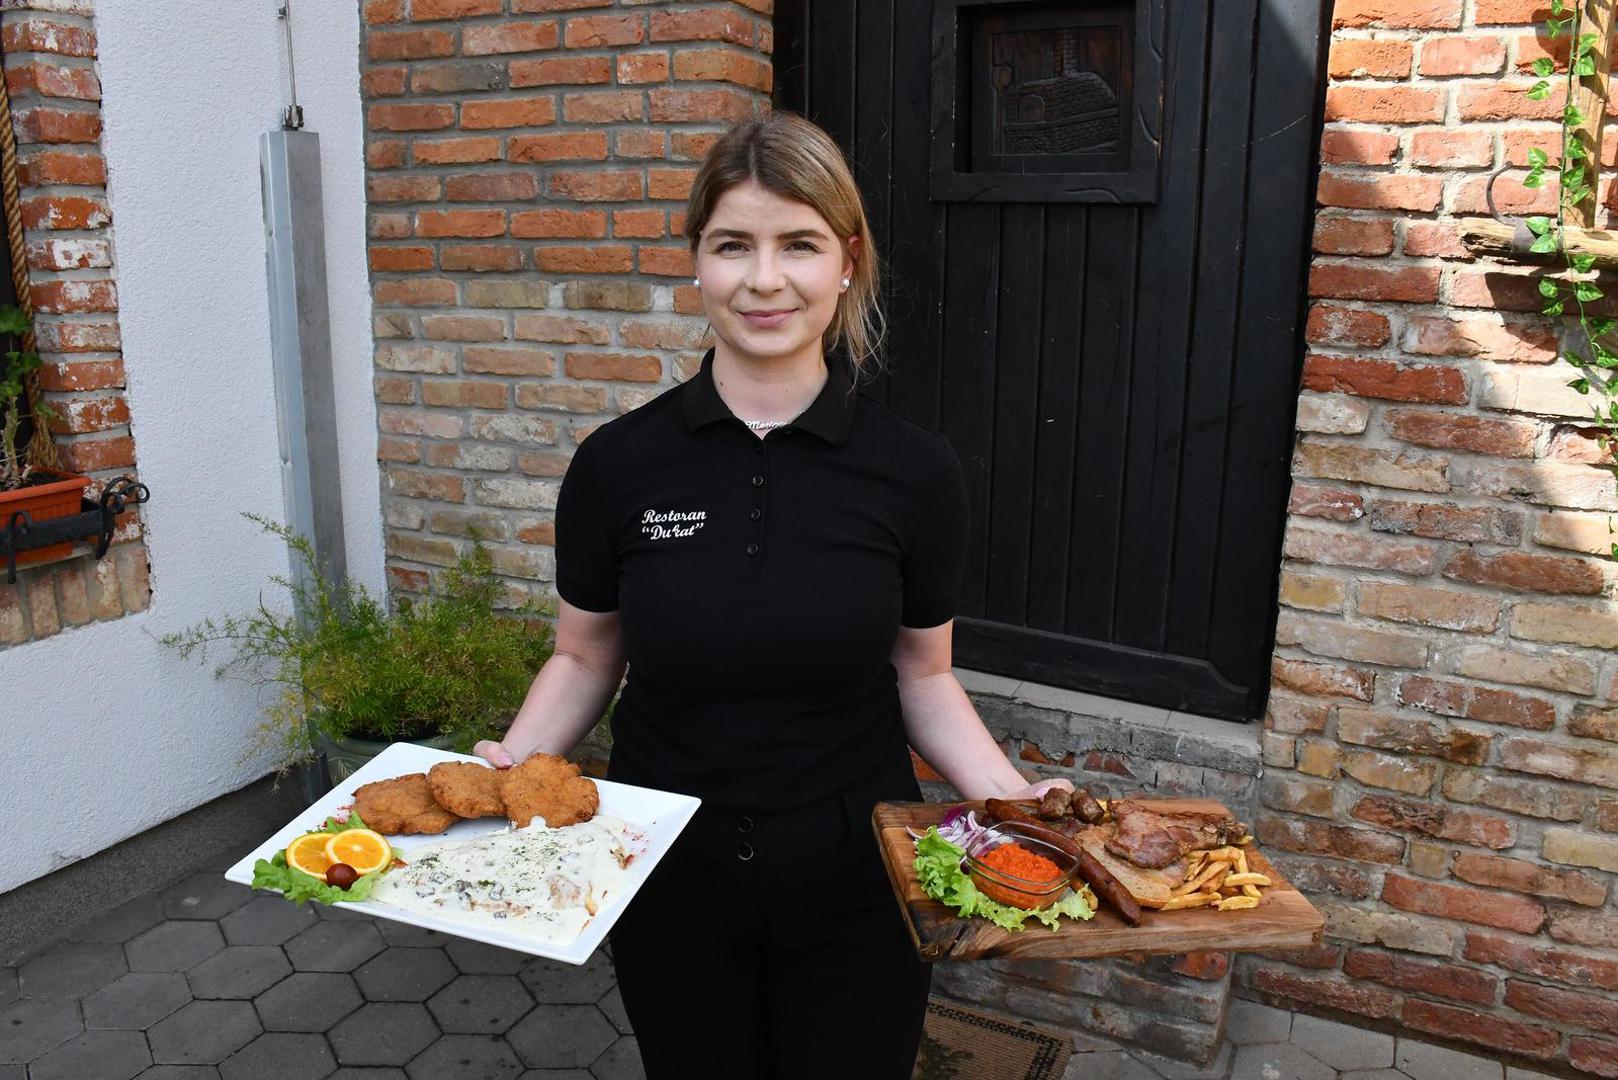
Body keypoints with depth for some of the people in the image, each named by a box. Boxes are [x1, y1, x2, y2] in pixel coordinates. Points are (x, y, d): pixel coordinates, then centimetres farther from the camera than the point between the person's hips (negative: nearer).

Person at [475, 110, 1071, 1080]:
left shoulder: (915, 472, -11)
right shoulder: (619, 465, -10)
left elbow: (922, 679, -1)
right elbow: (585, 661, 2)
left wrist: (1009, 795, -15)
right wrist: (513, 760, -15)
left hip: (855, 894, 0)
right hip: (669, 889, 1)